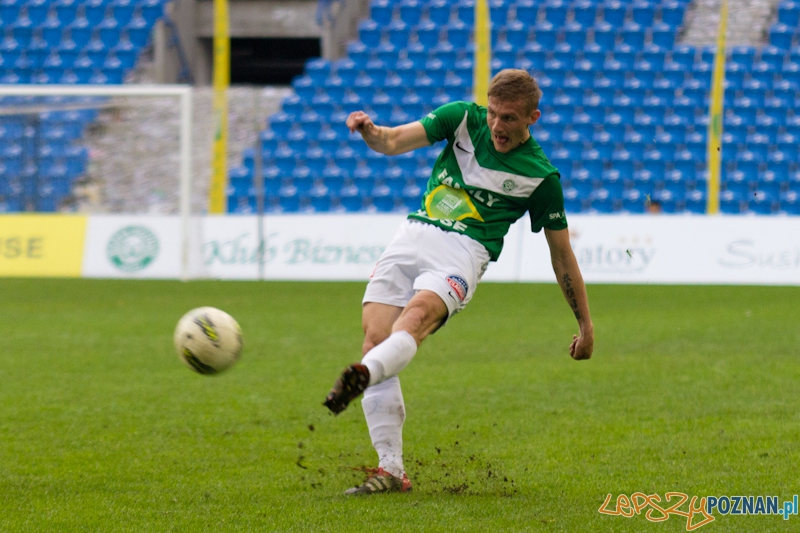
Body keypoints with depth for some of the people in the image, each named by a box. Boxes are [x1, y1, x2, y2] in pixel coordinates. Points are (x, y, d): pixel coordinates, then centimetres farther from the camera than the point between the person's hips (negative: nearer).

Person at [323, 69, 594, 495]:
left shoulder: (540, 176, 1)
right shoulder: (464, 119, 8)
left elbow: (561, 253, 10)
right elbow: (394, 142, 4)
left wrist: (586, 324, 13)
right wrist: (368, 132, -20)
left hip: (463, 251, -4)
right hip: (412, 236, 4)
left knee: (418, 314, -35)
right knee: (375, 339, -13)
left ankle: (362, 377, -65)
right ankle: (391, 471, -11)